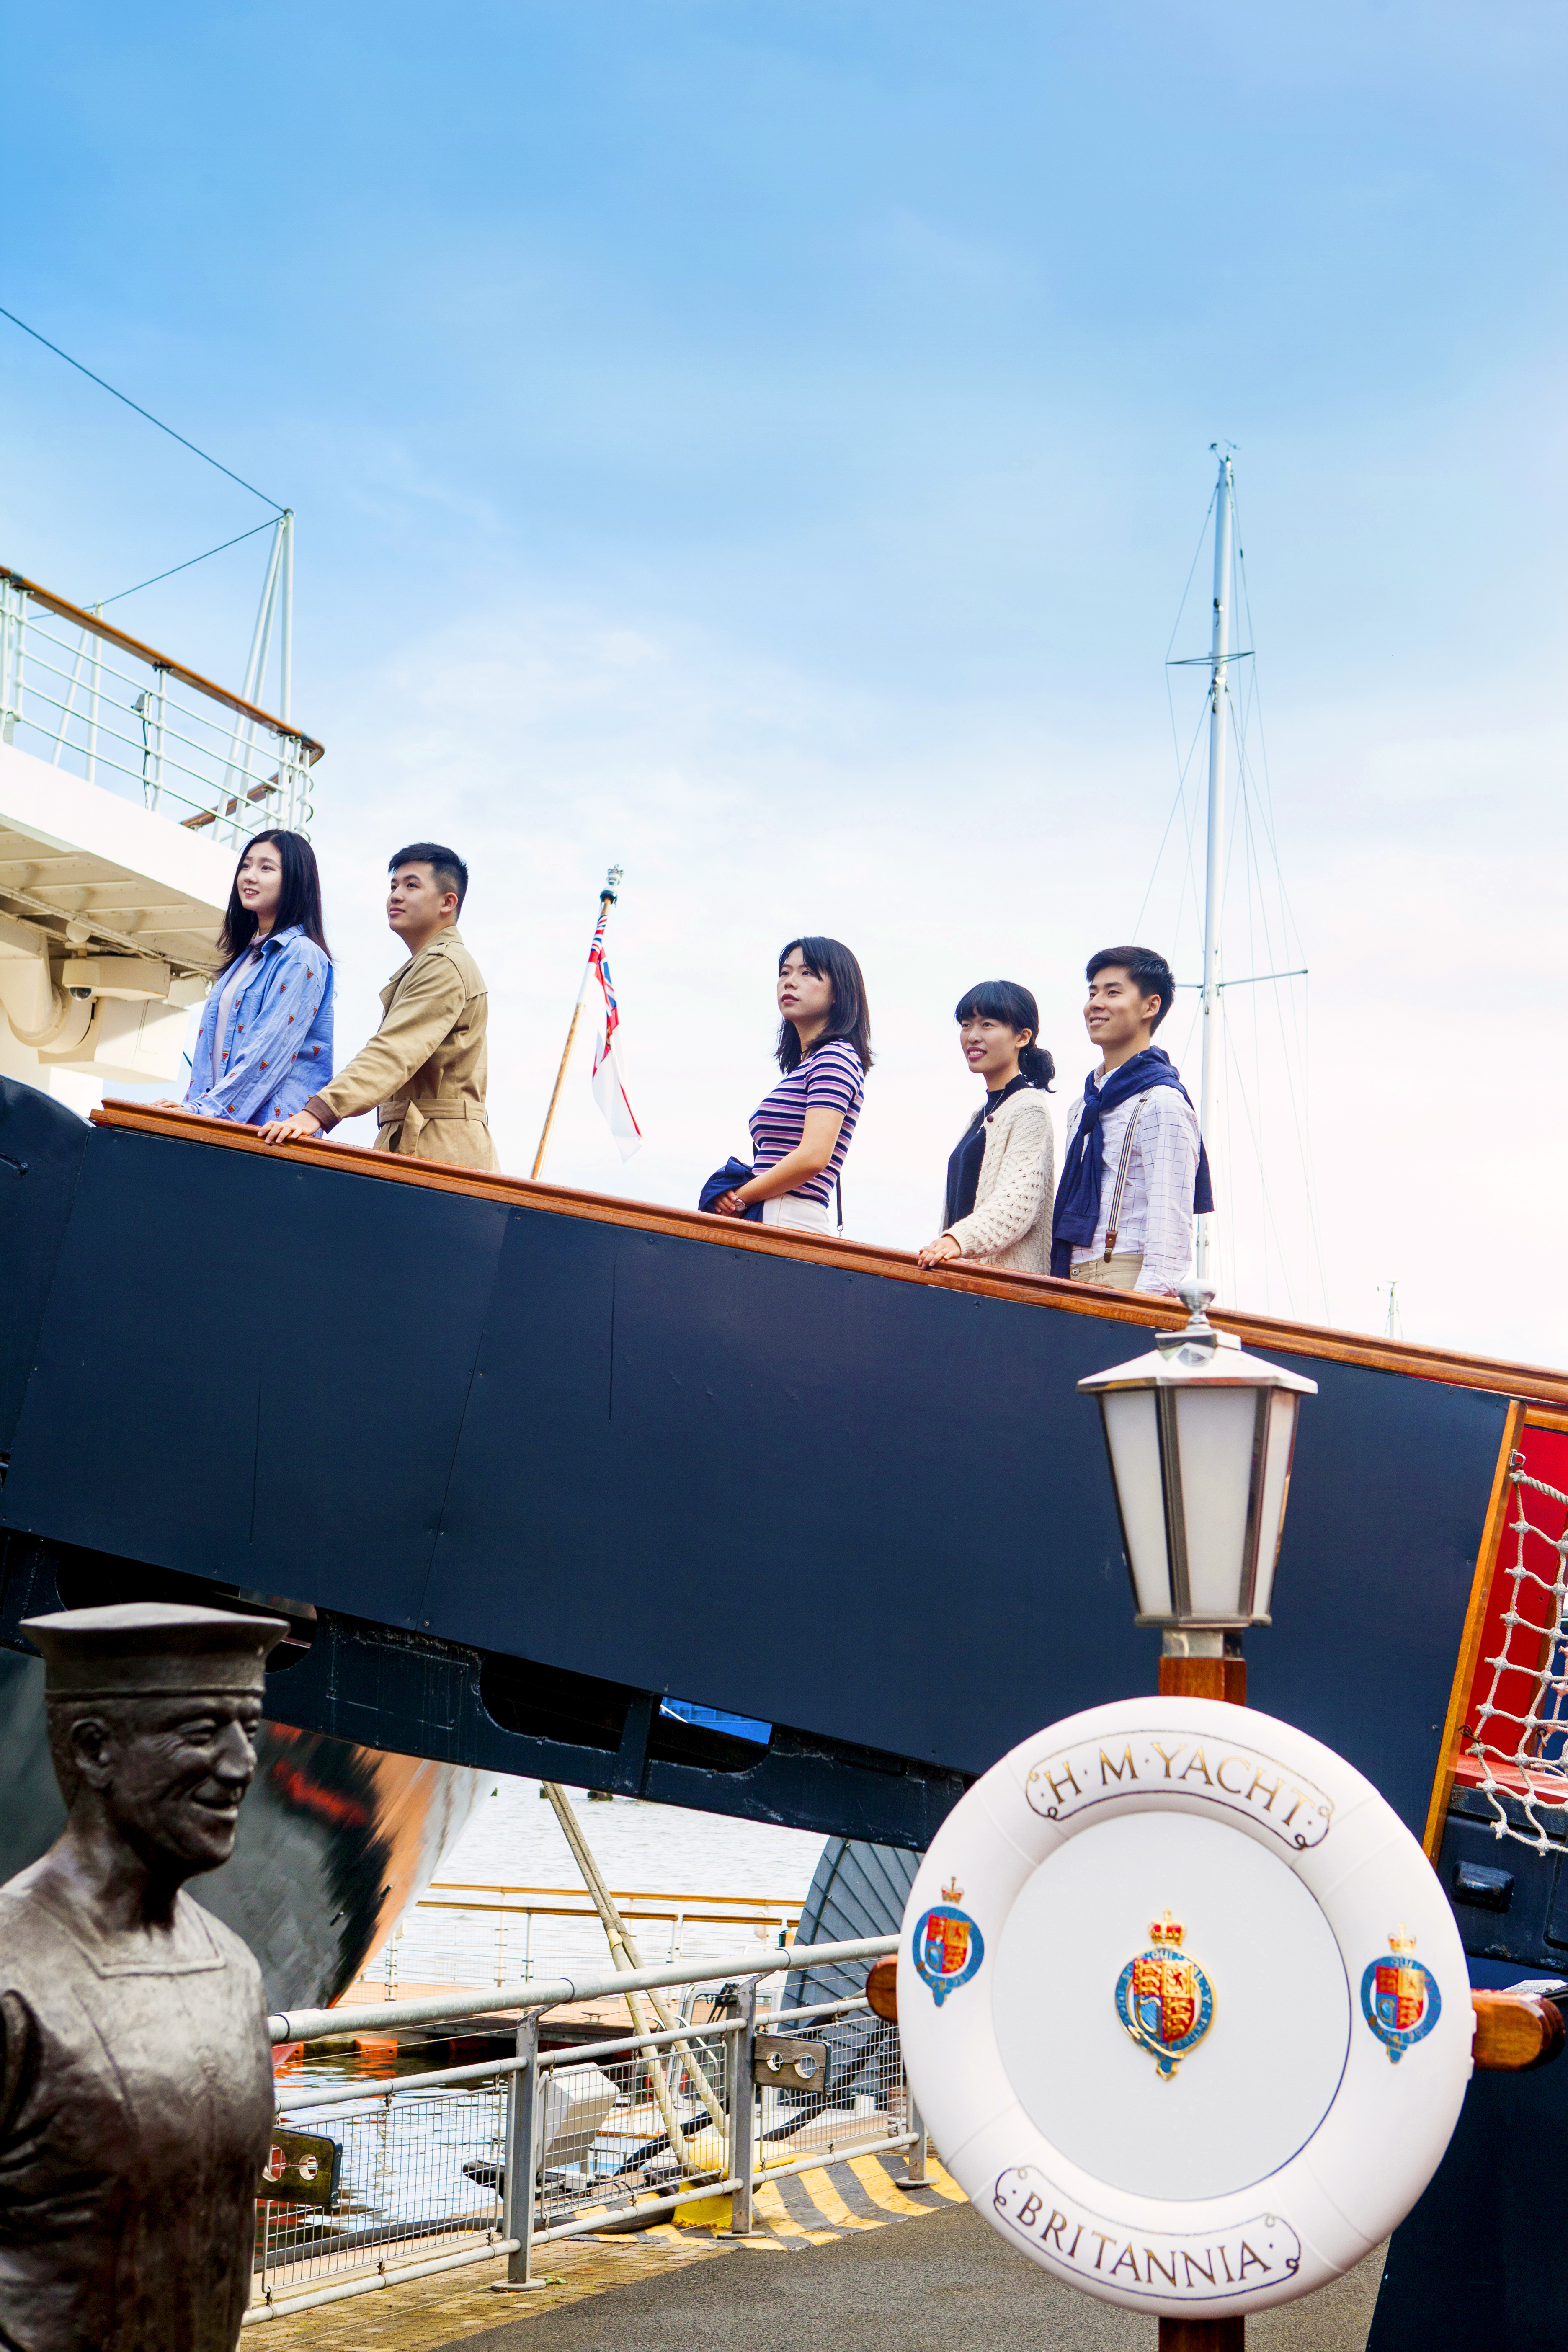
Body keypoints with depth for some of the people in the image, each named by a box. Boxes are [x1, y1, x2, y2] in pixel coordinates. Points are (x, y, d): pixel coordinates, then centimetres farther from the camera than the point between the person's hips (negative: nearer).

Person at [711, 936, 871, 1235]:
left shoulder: (836, 1057, -5)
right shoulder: (802, 1067, 23)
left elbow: (812, 1157, -17)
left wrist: (739, 1198, -6)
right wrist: (733, 1194, 2)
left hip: (789, 1222, -8)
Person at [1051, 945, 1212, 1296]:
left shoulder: (1162, 1103, -7)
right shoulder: (1084, 1107, 20)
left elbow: (1169, 1227, -15)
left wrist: (1147, 1299, -23)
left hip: (1128, 1280, -8)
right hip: (1073, 1283, 8)